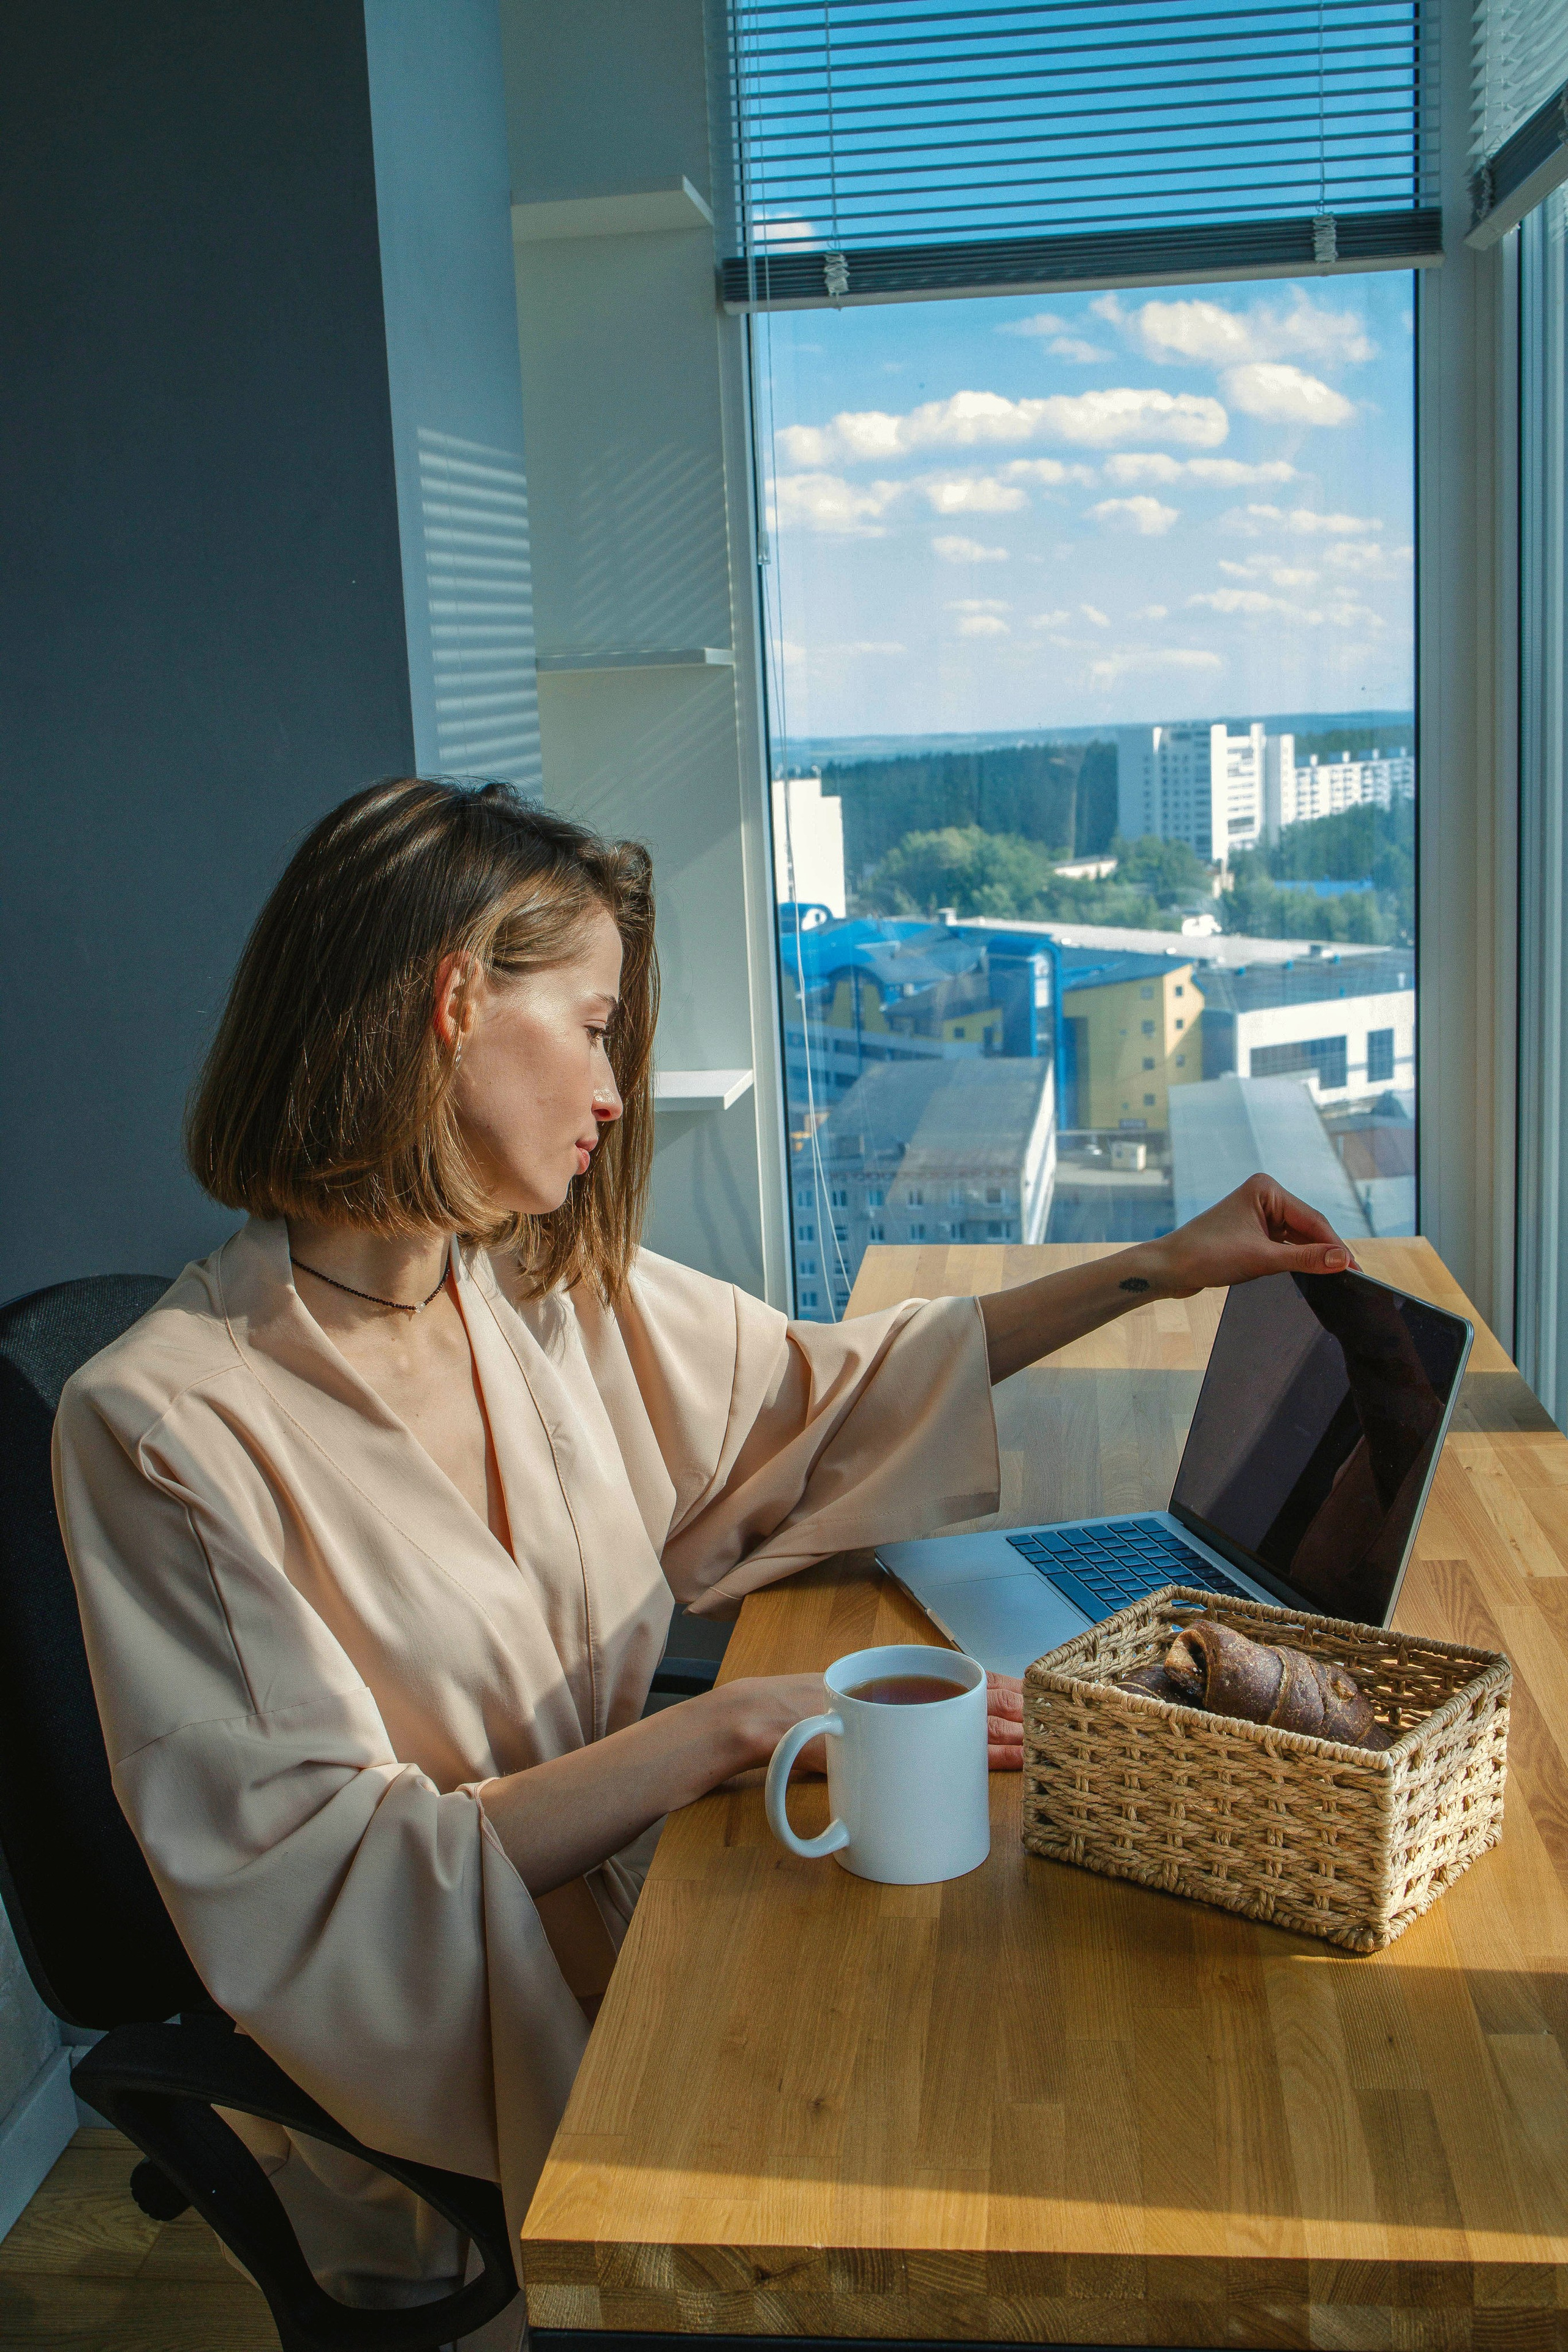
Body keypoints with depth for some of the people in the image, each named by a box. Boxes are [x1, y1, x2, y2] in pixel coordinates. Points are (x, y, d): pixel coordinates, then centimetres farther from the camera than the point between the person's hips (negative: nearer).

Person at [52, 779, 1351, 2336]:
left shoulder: (560, 1291, -1)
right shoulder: (166, 1426, -21)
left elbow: (825, 1388, 14)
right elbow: (307, 1881, -22)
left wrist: (1158, 1270, 12)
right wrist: (744, 1723, -27)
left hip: (622, 1906, 6)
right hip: (440, 2068, -6)